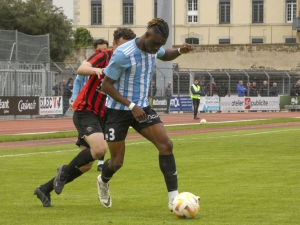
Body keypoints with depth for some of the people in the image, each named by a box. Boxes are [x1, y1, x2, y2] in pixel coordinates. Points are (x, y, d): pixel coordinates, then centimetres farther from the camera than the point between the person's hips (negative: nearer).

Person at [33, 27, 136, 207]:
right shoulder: (104, 56, -13)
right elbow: (81, 69, -30)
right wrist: (96, 70, -51)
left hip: (101, 116, 8)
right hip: (85, 111, -8)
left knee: (86, 165, 8)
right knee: (100, 148, -30)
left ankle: (45, 189, 23)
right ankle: (66, 171, -5)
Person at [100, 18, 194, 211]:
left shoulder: (153, 48, -3)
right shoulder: (123, 54, -25)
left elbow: (165, 56, 23)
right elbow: (106, 86, -20)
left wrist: (180, 51, -1)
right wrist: (131, 106, -28)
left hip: (142, 107, 6)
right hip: (118, 111, -6)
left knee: (166, 145, -14)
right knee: (117, 162, 2)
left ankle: (174, 198, -12)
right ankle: (103, 181, 40)